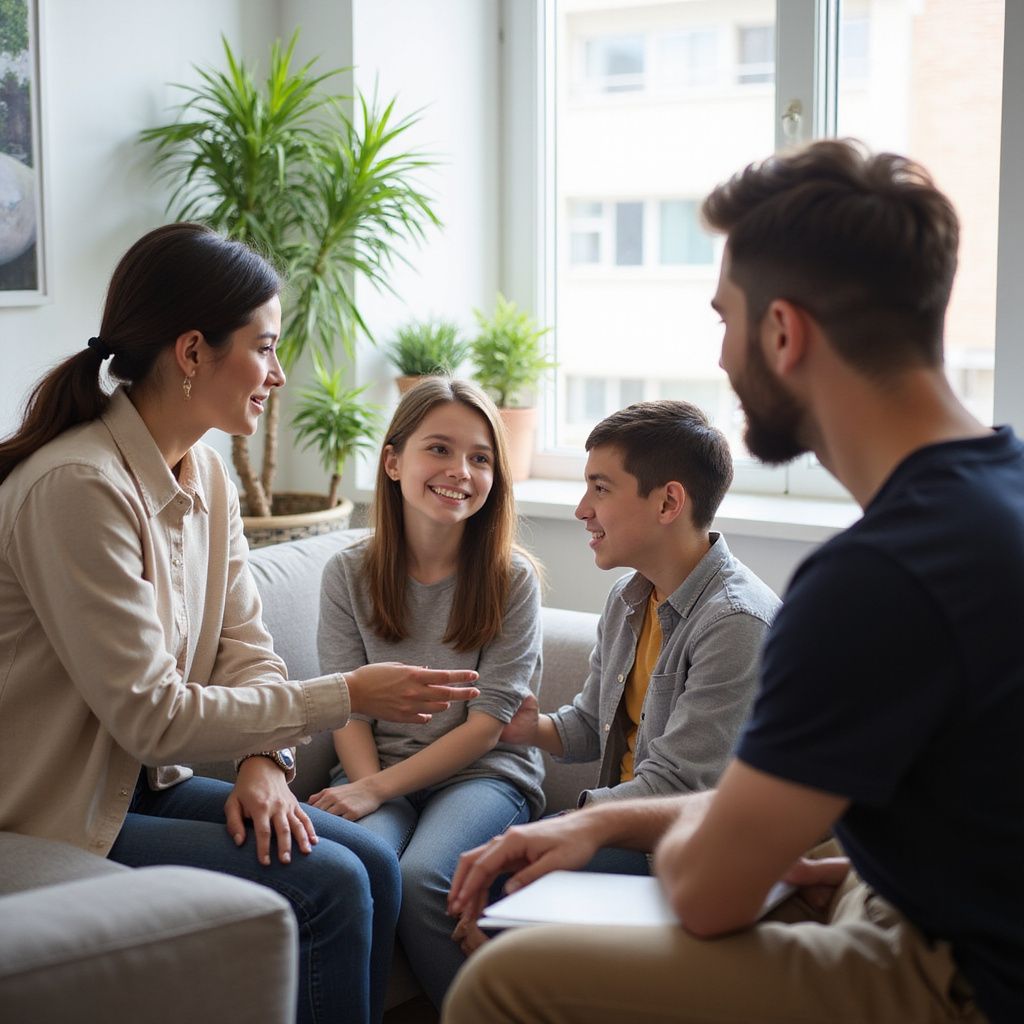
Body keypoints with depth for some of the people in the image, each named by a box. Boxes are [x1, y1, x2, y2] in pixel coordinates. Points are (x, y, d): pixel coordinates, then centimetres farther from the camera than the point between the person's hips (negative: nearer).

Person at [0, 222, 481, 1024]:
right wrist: (346, 696, -19)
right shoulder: (78, 487, -24)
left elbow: (245, 646, 5)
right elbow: (152, 715, -24)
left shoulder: (207, 475, 5)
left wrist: (265, 762, -14)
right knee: (328, 885, -16)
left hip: (146, 780, 8)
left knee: (373, 863, -3)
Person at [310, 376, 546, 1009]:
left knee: (420, 877, -31)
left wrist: (379, 788, -15)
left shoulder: (512, 579, -3)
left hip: (483, 773, -2)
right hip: (378, 771, 2)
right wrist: (367, 785, -16)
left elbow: (488, 724, -7)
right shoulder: (349, 574, 3)